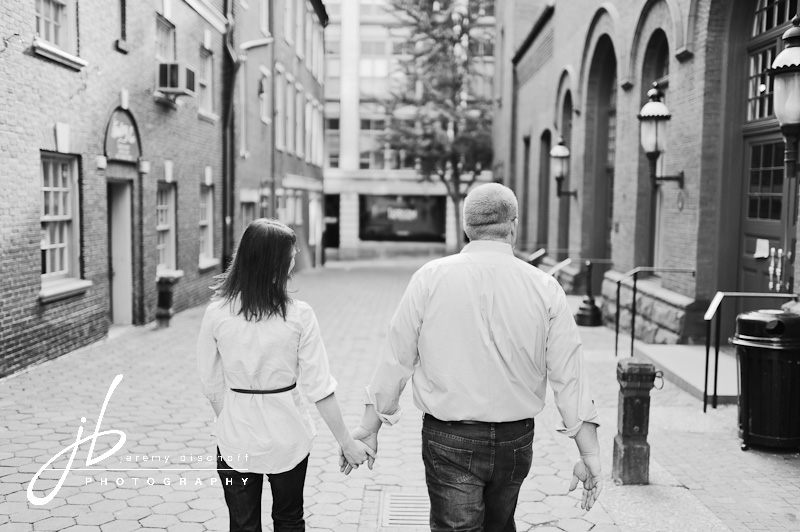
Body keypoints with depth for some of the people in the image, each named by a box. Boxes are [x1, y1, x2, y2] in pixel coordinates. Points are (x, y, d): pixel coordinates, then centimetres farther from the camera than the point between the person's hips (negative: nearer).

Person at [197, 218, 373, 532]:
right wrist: (346, 441, -3)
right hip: (287, 435, -1)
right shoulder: (299, 315, -14)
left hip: (236, 438, 1)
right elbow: (319, 386, -12)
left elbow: (212, 385, -2)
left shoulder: (217, 313, -10)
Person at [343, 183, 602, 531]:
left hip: (448, 440, -2)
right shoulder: (544, 288, -5)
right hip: (515, 441, 3)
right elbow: (569, 375, -5)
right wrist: (589, 454, 0)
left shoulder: (430, 278, -8)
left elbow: (398, 359, -5)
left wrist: (369, 428, 5)